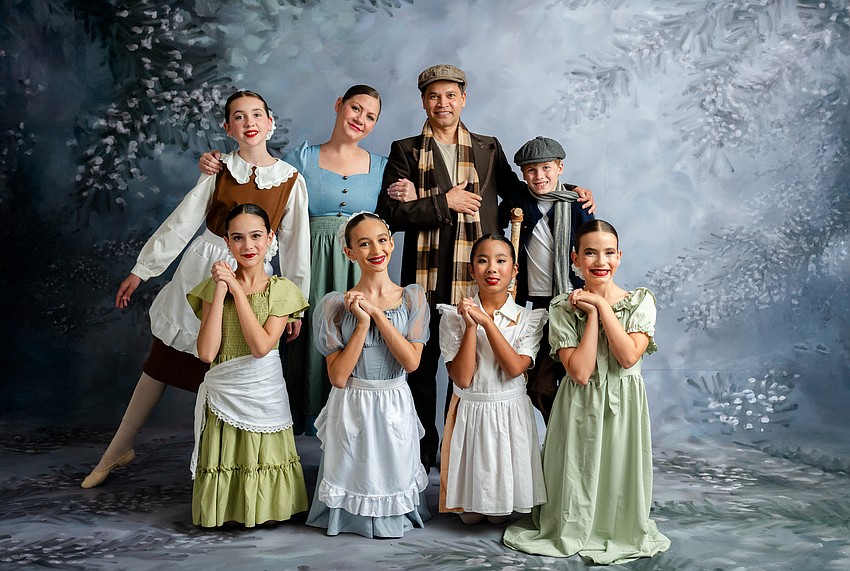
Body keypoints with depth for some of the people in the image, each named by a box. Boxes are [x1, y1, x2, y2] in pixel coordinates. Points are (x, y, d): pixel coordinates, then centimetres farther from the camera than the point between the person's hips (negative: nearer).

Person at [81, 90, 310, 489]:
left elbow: (295, 244, 0)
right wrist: (141, 270, 1)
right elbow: (181, 222, 1)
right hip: (200, 271, 1)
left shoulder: (291, 180, -3)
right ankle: (118, 449, 24)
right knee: (161, 361, 8)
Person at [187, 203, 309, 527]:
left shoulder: (281, 289, -2)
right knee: (222, 461, 4)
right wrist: (221, 291, -14)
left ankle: (260, 511, 28)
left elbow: (261, 346, -17)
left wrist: (237, 290, -15)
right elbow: (206, 352, -12)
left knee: (264, 461, 4)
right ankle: (226, 512, 29)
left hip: (264, 392, -1)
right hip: (222, 395, 1)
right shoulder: (214, 286, 1)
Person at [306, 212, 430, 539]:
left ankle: (392, 520, 38)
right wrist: (363, 322, -19)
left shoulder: (412, 297, -1)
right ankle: (350, 520, 36)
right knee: (354, 474, 9)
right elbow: (338, 377, -11)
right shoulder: (335, 304, -6)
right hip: (351, 408, -1)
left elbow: (411, 361, -12)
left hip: (394, 408, 1)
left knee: (392, 473, 12)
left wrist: (377, 313, -17)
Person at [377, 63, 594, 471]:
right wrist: (444, 202, -10)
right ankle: (422, 452, 23)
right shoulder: (405, 151, 6)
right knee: (421, 367, 7)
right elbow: (389, 213, -5)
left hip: (477, 277, 1)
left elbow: (516, 192, 24)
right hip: (426, 278, -1)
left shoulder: (488, 149, 14)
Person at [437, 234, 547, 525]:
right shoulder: (454, 317, -4)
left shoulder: (529, 319, -1)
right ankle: (473, 509, 37)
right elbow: (462, 378, -12)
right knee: (469, 517, 8)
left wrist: (486, 321, -18)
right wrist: (471, 325, -18)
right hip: (469, 413, 0)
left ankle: (499, 511, 39)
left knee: (500, 510, 10)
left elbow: (515, 368, -16)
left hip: (510, 413, 0)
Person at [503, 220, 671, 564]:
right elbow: (580, 371, -15)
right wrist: (592, 315, -15)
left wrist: (602, 306, -16)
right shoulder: (563, 307, -5)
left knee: (619, 473, 6)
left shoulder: (641, 300, -1)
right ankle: (574, 531, 28)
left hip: (623, 404, 1)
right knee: (579, 475, 5)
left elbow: (629, 357, -17)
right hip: (579, 406, -1)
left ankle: (620, 532, 30)